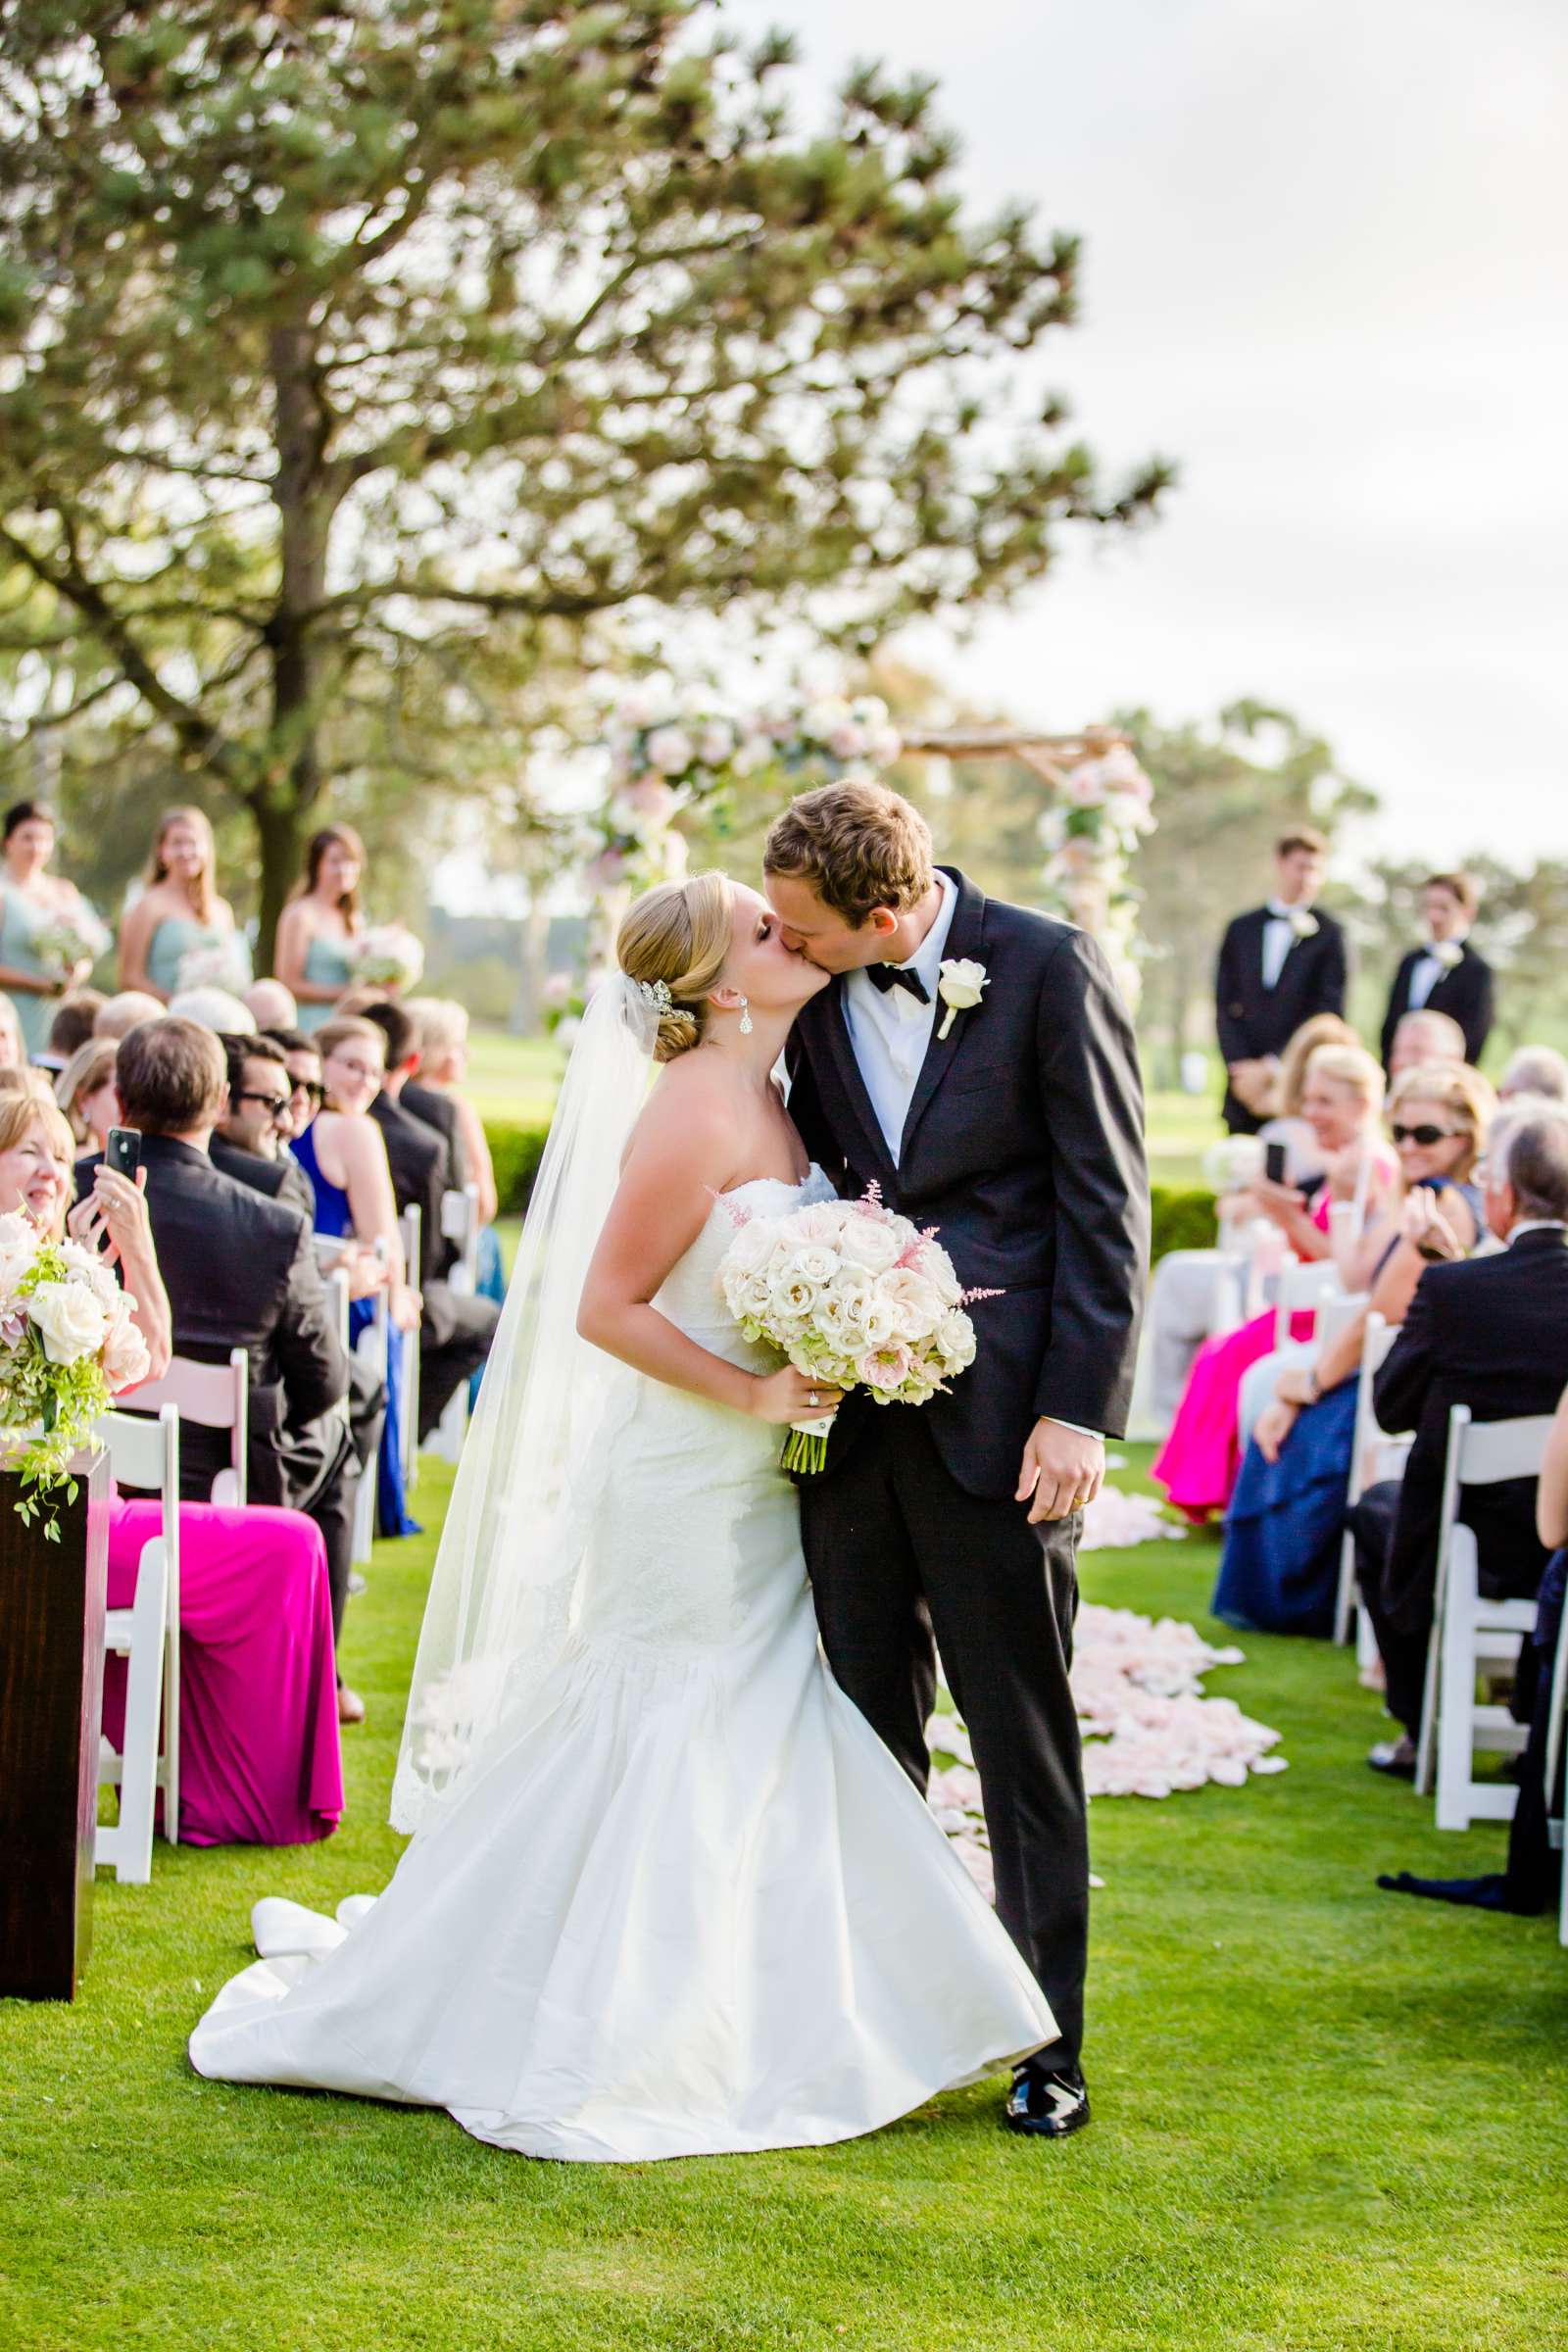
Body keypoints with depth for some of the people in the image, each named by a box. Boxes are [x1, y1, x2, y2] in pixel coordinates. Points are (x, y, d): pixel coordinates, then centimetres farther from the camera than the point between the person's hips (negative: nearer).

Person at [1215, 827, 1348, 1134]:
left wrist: (1274, 1066, -9)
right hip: (1246, 1087, 3)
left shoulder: (1327, 934, 3)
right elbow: (1225, 1005, 10)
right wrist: (1240, 1066, -4)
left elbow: (1328, 1011, -4)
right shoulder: (1241, 929, 13)